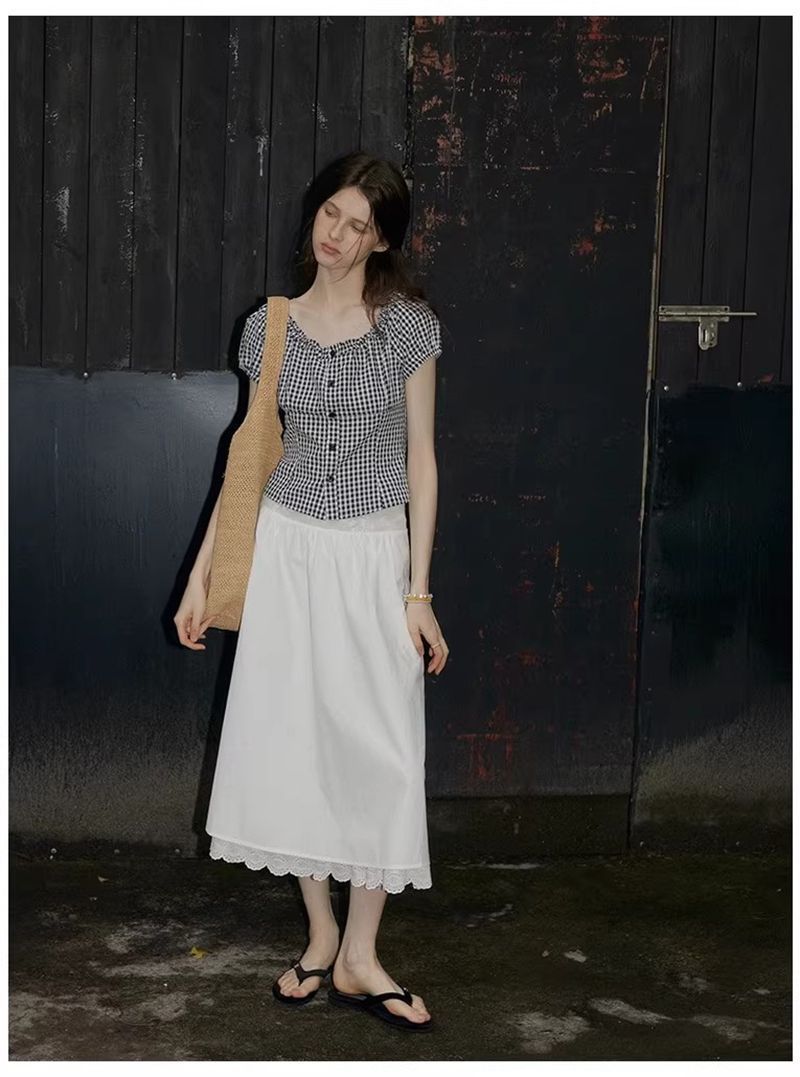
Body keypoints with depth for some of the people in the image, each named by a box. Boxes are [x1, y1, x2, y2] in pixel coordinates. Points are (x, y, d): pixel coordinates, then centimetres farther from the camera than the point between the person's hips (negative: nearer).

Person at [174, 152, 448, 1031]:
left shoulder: (408, 325, -3)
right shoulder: (270, 328, 3)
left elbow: (421, 459, -2)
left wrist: (419, 592, -6)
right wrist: (202, 574, 5)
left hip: (373, 554, -2)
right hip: (286, 549, 2)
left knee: (381, 751, -2)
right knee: (291, 741, 5)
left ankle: (358, 957, 10)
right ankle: (320, 936, 20)